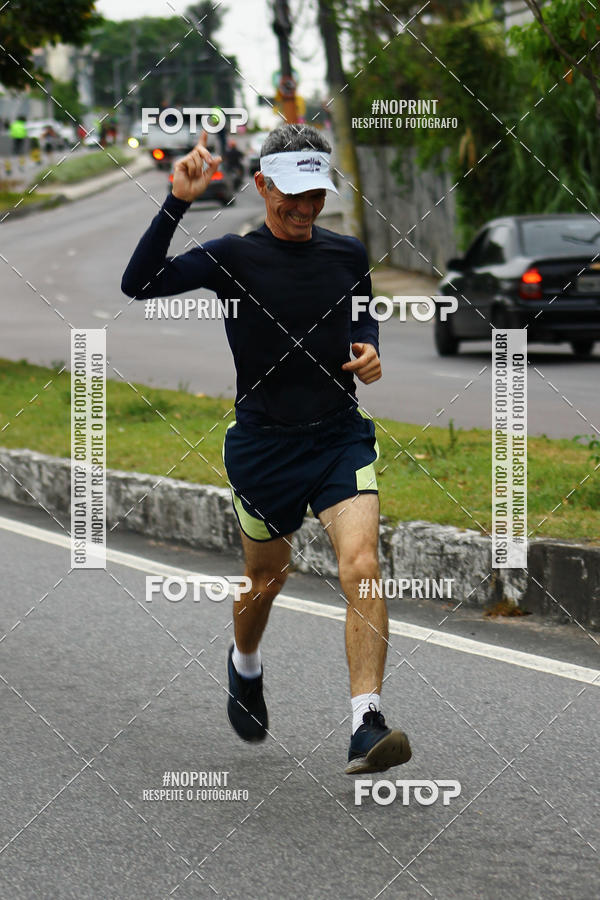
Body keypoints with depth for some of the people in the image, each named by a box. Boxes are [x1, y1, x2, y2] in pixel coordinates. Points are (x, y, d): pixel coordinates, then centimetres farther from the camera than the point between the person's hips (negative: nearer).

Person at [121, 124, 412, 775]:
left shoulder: (348, 254, 2)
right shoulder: (233, 257, -9)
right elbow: (139, 284, -22)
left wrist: (369, 351, 1)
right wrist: (177, 203, -31)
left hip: (340, 435, 2)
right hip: (265, 444, -2)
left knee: (361, 566, -18)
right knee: (265, 580, 15)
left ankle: (366, 725, -22)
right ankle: (245, 666, 49)